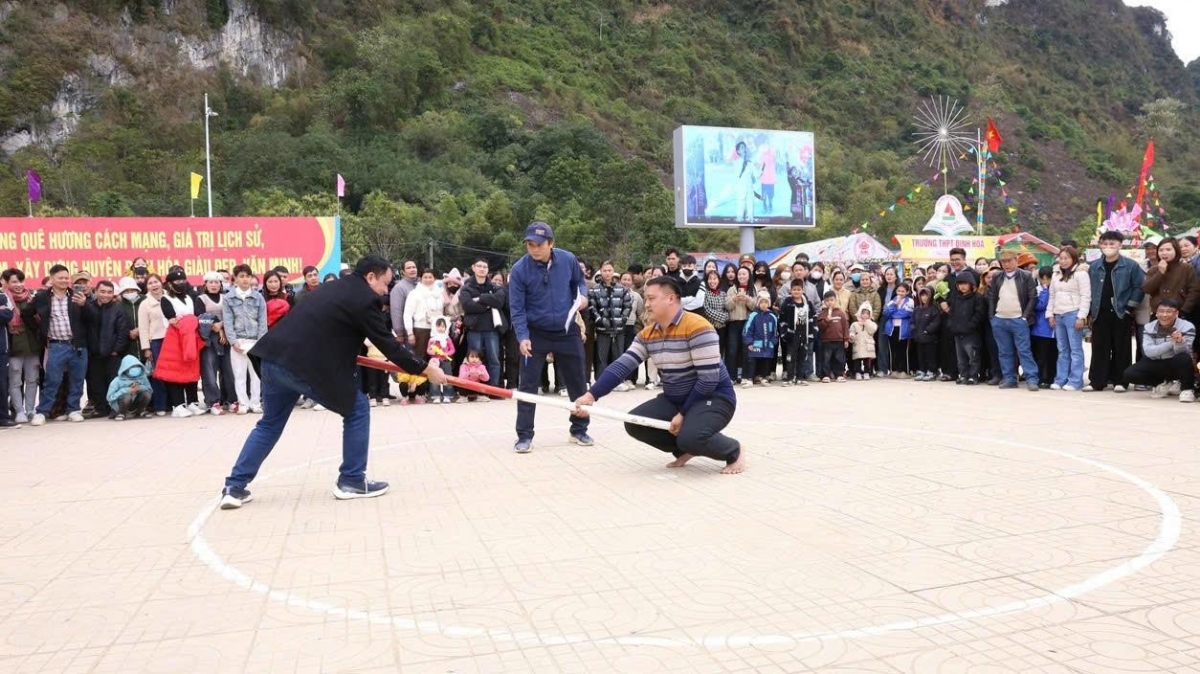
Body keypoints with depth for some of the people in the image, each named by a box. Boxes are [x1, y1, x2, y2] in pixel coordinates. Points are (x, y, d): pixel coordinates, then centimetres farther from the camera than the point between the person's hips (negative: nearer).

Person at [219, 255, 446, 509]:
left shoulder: (337, 287, 21)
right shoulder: (365, 298, -5)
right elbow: (388, 344, -3)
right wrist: (425, 369, 5)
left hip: (276, 358, 9)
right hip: (307, 366, -9)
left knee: (270, 422, 24)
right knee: (357, 409, 7)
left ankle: (234, 488, 21)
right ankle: (351, 481, 13)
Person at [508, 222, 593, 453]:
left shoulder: (568, 259, -10)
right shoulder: (519, 270, -16)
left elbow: (579, 281, 10)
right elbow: (517, 308, -14)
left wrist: (583, 296, -11)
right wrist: (523, 337, -26)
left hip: (568, 331, 2)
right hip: (536, 333, -2)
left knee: (578, 383, 10)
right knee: (528, 385, -3)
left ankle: (579, 430, 26)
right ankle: (524, 436, 6)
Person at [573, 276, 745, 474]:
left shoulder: (697, 328, -23)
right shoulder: (647, 334, 0)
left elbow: (709, 379, -24)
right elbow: (621, 366, -9)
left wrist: (683, 414, -19)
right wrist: (591, 395, -22)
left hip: (713, 397, -7)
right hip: (675, 399, 8)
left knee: (690, 436, -34)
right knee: (634, 423, -7)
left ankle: (734, 451, -2)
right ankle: (685, 449, 14)